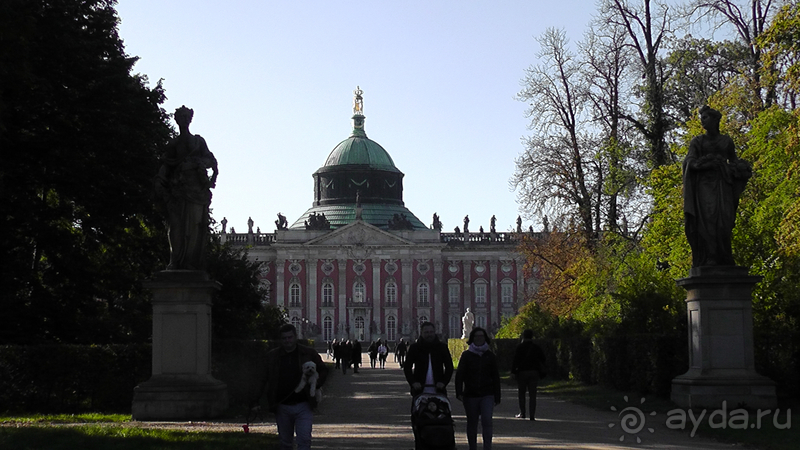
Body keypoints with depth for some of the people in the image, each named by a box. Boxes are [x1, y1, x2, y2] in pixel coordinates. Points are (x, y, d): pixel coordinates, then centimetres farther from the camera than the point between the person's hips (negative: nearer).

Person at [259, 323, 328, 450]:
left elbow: (323, 371, 12)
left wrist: (317, 384, -7)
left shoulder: (309, 353, 1)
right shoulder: (272, 357, 5)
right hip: (282, 407, 2)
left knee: (304, 440, -10)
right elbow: (264, 380, 8)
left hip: (303, 406, -2)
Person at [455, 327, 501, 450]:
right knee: (472, 424, 8)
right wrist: (459, 392, -13)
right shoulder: (466, 355, 3)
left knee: (487, 421, -13)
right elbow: (459, 375, -1)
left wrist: (497, 397, 9)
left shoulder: (490, 355, 8)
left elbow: (495, 377, 11)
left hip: (487, 395, 0)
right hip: (470, 395, 0)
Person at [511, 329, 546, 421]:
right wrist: (541, 372, 17)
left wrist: (513, 371, -5)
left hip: (522, 372, -3)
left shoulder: (520, 347, -2)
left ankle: (522, 413, 2)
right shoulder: (537, 348, 9)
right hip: (534, 372, 3)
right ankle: (532, 415, -2)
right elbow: (542, 360, 12)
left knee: (521, 393, 7)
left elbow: (515, 360, -8)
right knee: (532, 394, 3)